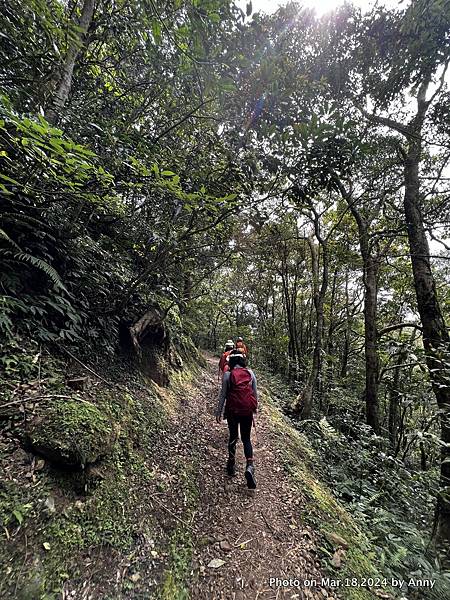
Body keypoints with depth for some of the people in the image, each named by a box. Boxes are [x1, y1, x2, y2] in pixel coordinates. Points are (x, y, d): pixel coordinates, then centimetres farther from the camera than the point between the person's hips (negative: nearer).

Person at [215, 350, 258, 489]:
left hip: (232, 410, -1)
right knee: (246, 439, 15)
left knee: (233, 437, 20)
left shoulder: (227, 374, -8)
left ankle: (231, 465, 30)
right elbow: (255, 393, 5)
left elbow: (223, 394, -5)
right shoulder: (250, 373, -1)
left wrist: (219, 412, 5)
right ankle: (249, 466, -5)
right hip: (247, 411, 1)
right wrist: (255, 409, 19)